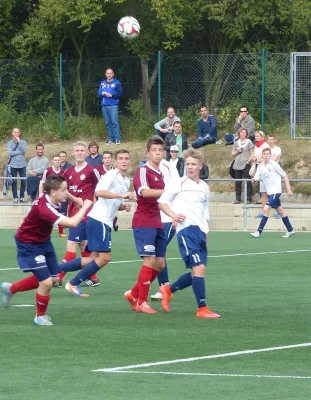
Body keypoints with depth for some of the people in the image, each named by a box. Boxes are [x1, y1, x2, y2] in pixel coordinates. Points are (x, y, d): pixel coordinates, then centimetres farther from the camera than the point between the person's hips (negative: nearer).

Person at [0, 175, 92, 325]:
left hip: (43, 241, 9)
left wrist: (77, 200, 6)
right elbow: (72, 223, -44)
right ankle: (40, 317, 15)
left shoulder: (50, 197, -11)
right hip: (29, 245, -9)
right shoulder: (44, 208, -37)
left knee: (52, 278, 16)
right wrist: (85, 207, -29)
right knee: (46, 282, -13)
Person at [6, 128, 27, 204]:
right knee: (14, 181, 1)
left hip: (22, 165, 1)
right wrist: (20, 152, -8)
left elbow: (24, 150, -9)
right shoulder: (9, 143, 3)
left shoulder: (23, 142, 7)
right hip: (13, 165, -1)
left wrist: (19, 142, -9)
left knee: (23, 181, 0)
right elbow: (10, 153, -9)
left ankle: (22, 197, 10)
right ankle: (15, 198, 8)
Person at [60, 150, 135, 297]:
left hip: (105, 222, 9)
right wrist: (122, 195, -30)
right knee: (104, 257, -12)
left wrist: (124, 206, 7)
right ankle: (73, 284, -3)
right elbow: (99, 192, -25)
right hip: (98, 219, -9)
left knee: (94, 259, 6)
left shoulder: (127, 181, 19)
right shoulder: (111, 175, -8)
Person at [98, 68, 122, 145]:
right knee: (108, 123, 5)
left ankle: (117, 139, -13)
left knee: (115, 122, -12)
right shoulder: (102, 83, 16)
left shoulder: (117, 83, 3)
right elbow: (98, 93, 15)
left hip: (113, 105, -5)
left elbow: (119, 93, -3)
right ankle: (111, 139, 9)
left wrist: (112, 95, -17)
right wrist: (102, 93, -7)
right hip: (104, 106, 5)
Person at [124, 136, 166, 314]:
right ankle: (142, 301, -6)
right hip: (143, 223, -8)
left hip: (157, 223, 8)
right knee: (150, 260, -14)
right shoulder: (143, 171, -10)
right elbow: (145, 192, -29)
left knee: (160, 263, 7)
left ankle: (134, 293, 20)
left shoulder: (161, 173, 15)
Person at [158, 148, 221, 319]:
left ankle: (168, 290, 30)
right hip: (186, 229, -7)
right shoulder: (179, 183, 1)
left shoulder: (204, 187, 18)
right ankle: (202, 309, -15)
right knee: (199, 267, -17)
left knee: (195, 273, 7)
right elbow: (161, 202, 1)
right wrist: (173, 215, -16)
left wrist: (206, 234, 21)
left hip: (200, 231, 7)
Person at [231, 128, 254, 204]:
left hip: (246, 165, -4)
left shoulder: (249, 142, 2)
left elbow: (252, 154, -1)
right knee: (237, 182, 5)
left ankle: (249, 198, -3)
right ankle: (238, 198, 10)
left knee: (247, 182, -6)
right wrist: (237, 151, -3)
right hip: (237, 165, 4)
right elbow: (232, 154, 17)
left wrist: (248, 161, -12)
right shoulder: (236, 143, 14)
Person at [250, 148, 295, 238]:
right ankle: (290, 230, 24)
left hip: (275, 191, -7)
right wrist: (254, 179, -23)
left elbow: (284, 176, -8)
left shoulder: (274, 165, -12)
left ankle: (259, 232, -12)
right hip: (270, 192, 7)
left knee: (266, 209, -14)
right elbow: (256, 178, 1)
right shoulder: (260, 166, 6)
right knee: (280, 211, 13)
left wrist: (289, 189, -10)